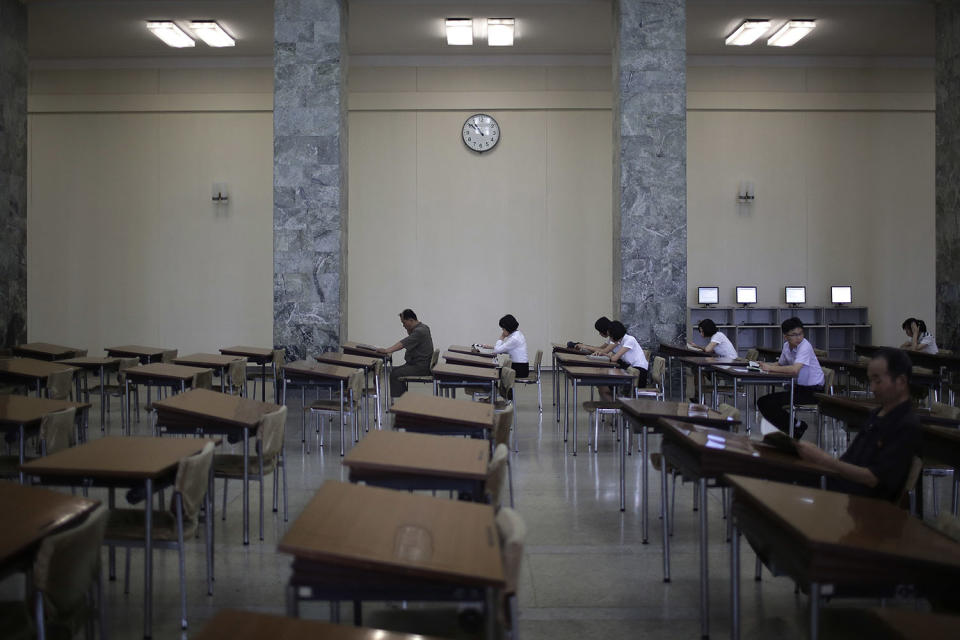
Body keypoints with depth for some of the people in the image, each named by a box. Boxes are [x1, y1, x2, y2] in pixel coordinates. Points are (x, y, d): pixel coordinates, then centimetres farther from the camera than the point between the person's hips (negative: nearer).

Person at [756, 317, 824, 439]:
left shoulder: (805, 346, -20)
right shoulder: (787, 346, 4)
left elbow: (794, 369, -34)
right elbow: (781, 364, 20)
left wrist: (771, 368, -24)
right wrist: (766, 365, -2)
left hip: (813, 390, -8)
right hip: (799, 387, 8)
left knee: (772, 403, -20)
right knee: (763, 402, 2)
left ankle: (796, 427, 0)